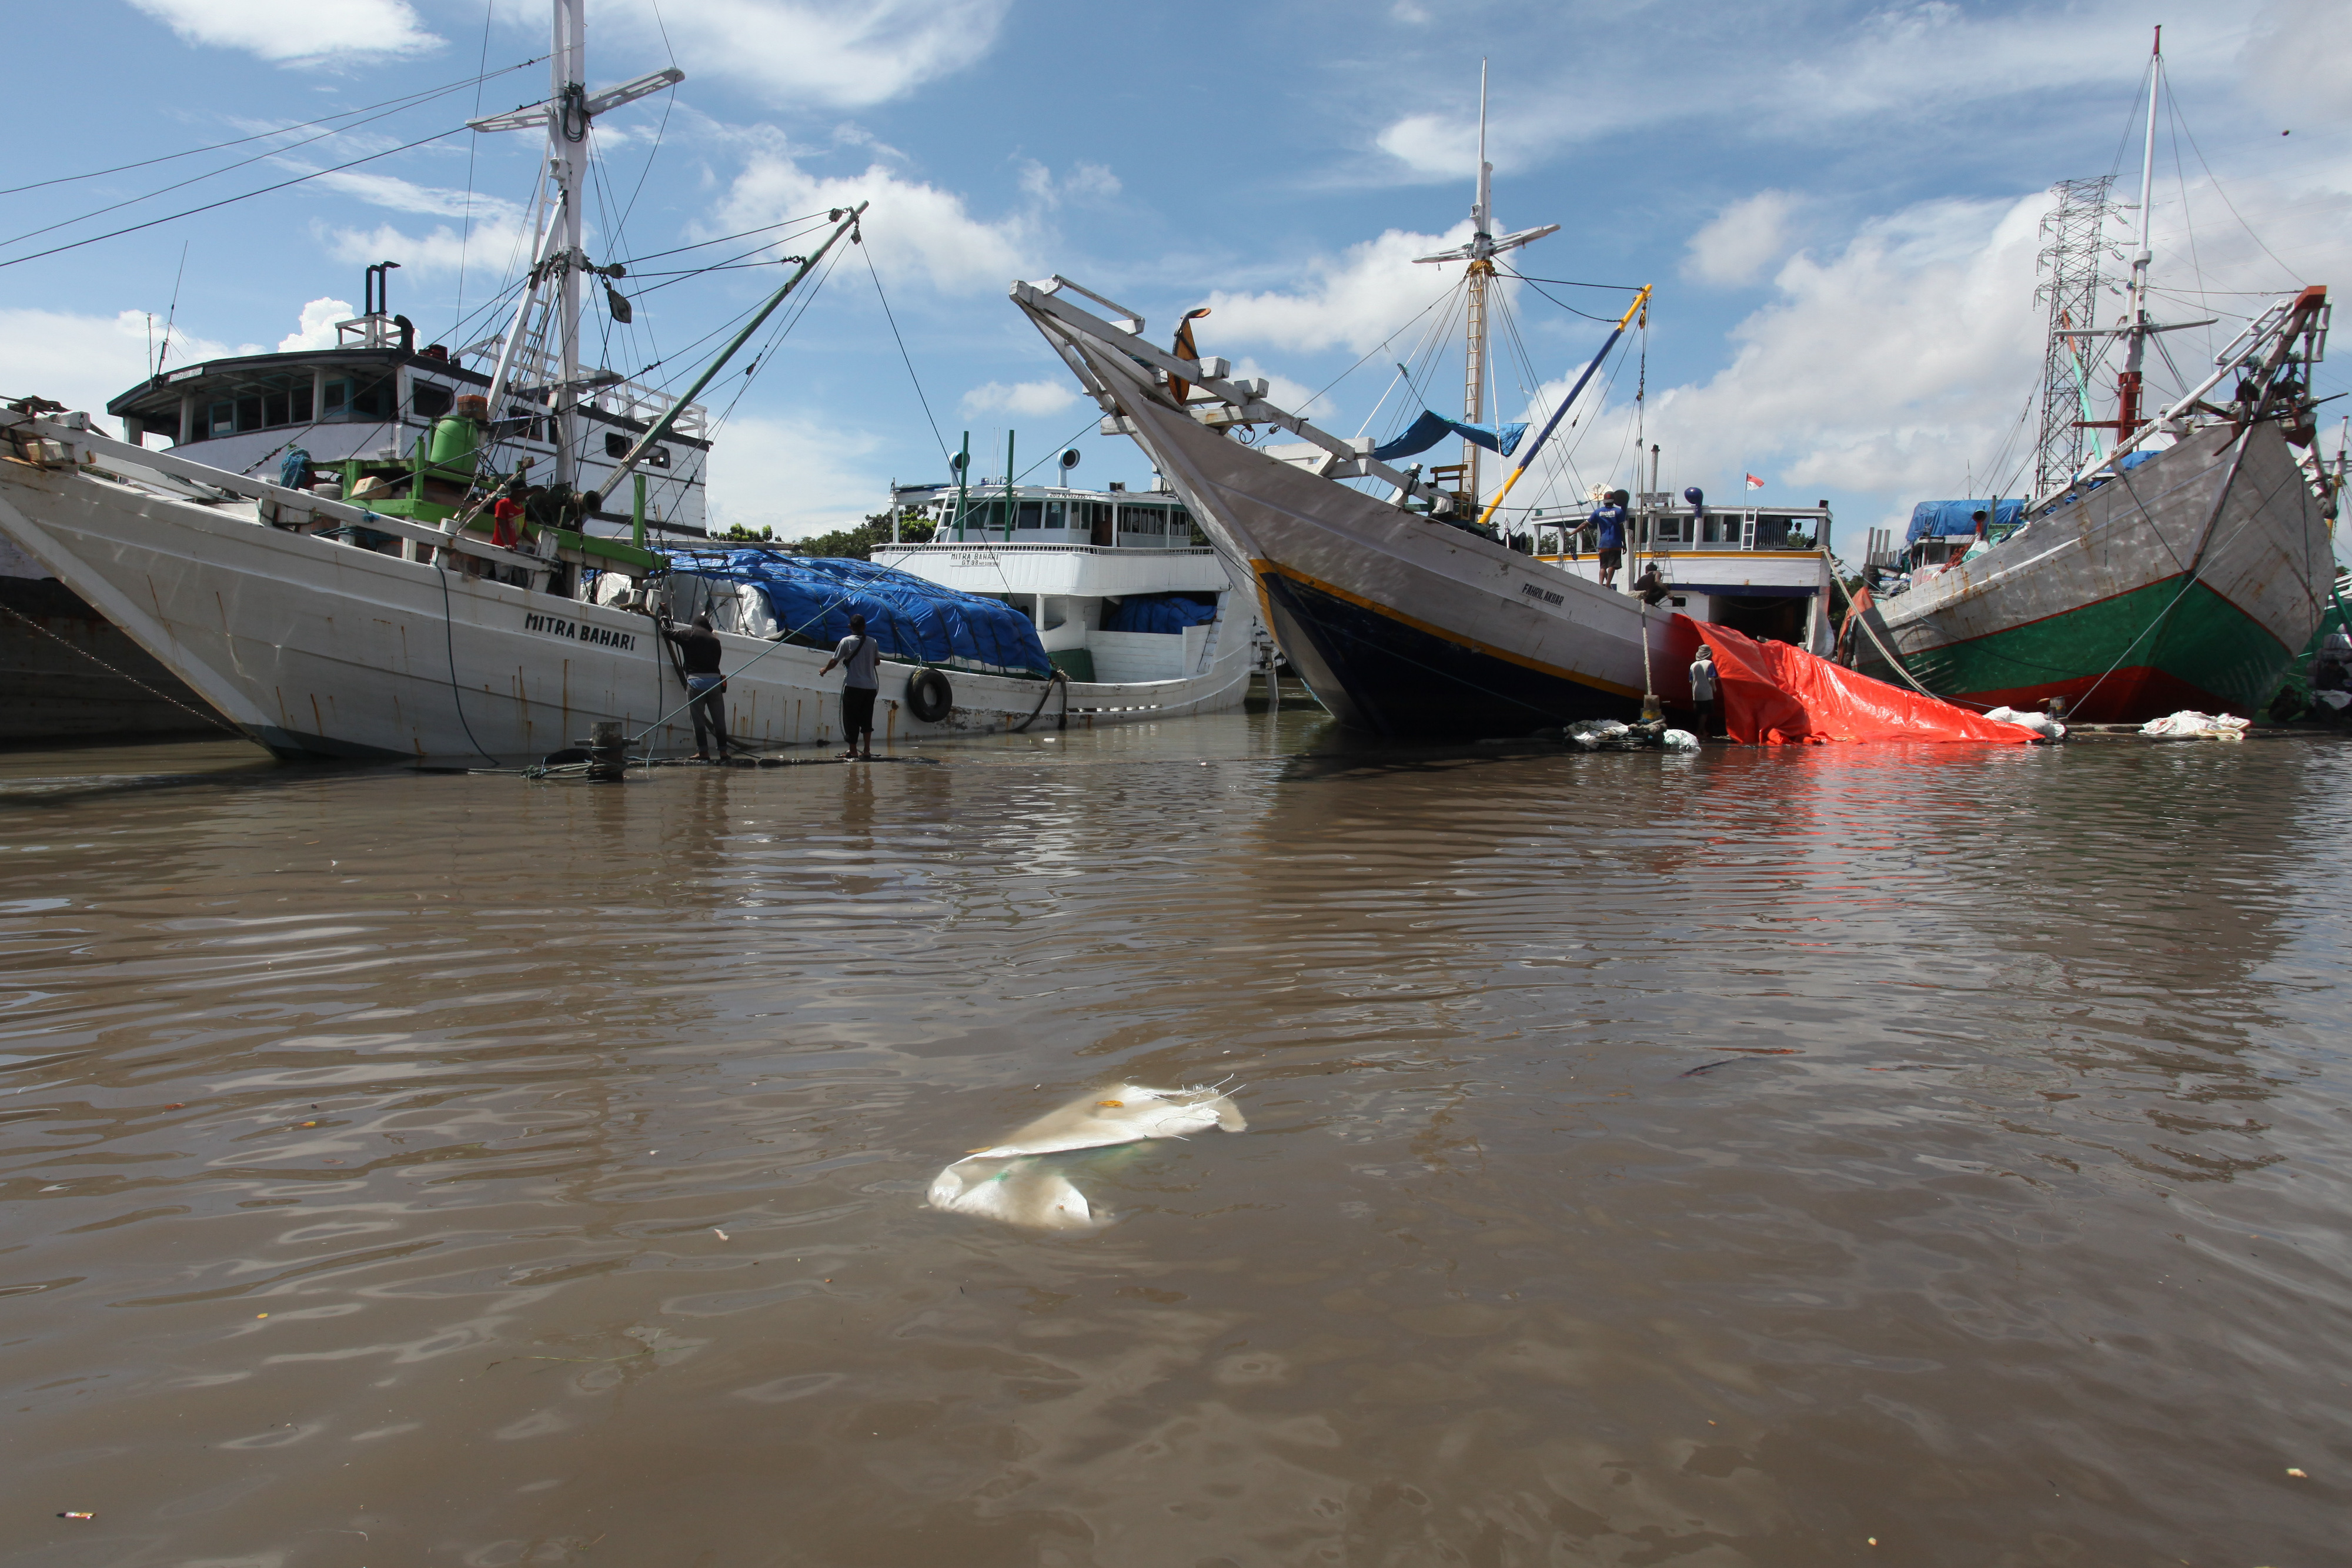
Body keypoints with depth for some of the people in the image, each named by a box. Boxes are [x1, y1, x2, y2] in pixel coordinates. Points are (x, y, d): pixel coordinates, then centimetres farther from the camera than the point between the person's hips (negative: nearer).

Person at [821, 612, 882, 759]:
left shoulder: (846, 641, -6)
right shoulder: (873, 642, 6)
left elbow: (834, 661, -5)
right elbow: (877, 662, 14)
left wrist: (825, 670, 14)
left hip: (853, 686, -4)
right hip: (871, 686, 4)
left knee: (851, 718, 3)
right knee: (866, 718, 9)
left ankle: (853, 751, 3)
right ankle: (867, 751, 6)